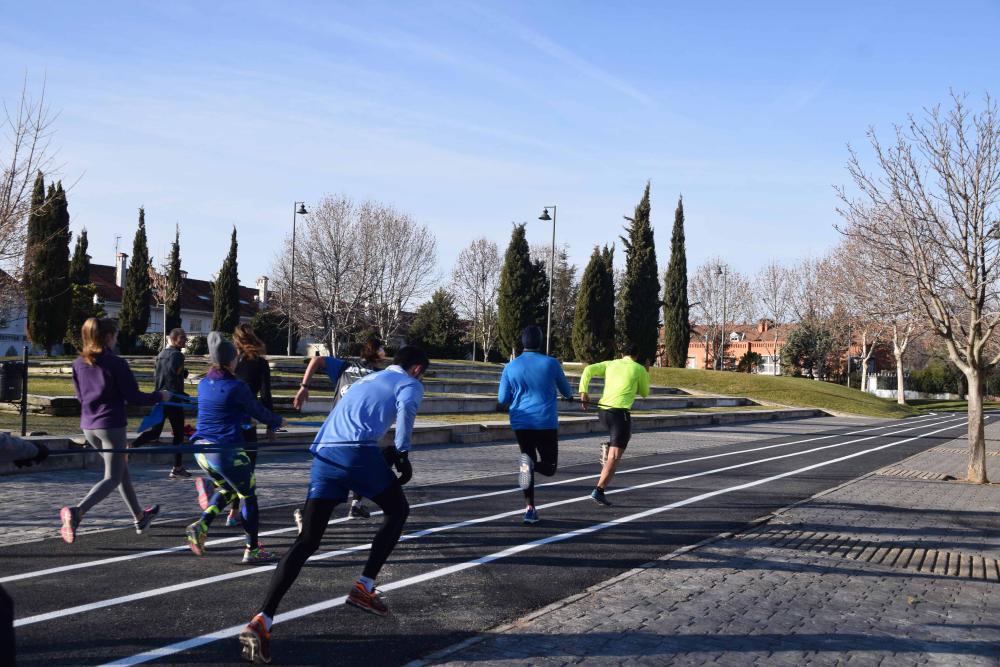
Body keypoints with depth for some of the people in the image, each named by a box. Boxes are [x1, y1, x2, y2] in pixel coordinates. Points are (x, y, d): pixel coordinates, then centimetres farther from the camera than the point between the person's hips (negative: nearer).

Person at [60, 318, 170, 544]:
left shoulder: (79, 363, 5)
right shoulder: (116, 363, -14)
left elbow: (81, 395, 15)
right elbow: (133, 397, -11)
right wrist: (159, 396, 4)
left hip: (88, 425, 7)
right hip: (111, 425, -7)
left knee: (121, 469, 21)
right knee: (113, 478, 0)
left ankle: (140, 517, 32)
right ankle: (76, 512, -23)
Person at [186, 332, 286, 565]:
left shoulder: (204, 384, 7)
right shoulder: (236, 386, -12)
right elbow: (258, 411, -1)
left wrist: (245, 417, 37)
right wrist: (278, 421, 18)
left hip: (202, 448, 7)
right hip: (226, 451, -7)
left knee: (227, 489, 27)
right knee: (249, 496, 8)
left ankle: (201, 526, 7)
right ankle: (252, 550, 13)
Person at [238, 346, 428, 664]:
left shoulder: (368, 379, 36)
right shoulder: (410, 384, 14)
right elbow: (405, 409, -8)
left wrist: (388, 452, 40)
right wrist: (403, 452, 0)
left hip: (323, 453, 6)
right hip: (357, 451, -6)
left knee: (306, 542, 3)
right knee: (397, 511, 21)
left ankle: (262, 621, -11)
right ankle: (364, 587, 13)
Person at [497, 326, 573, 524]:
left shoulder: (511, 367, 1)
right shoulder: (551, 364, -3)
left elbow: (502, 400, 2)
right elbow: (566, 390, 12)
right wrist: (569, 396, 36)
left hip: (520, 424, 2)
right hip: (546, 424, -2)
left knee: (528, 461, 16)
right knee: (549, 468, 10)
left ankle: (530, 509, 7)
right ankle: (530, 463, -25)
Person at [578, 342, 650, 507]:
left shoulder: (610, 364, 15)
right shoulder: (639, 369, 6)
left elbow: (588, 370, -1)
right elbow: (644, 393, 19)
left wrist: (583, 392, -4)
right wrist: (646, 375, 31)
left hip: (603, 410, 6)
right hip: (620, 412, -5)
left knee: (626, 434, 35)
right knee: (615, 456, -6)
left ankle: (607, 447, 10)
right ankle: (599, 490, -18)